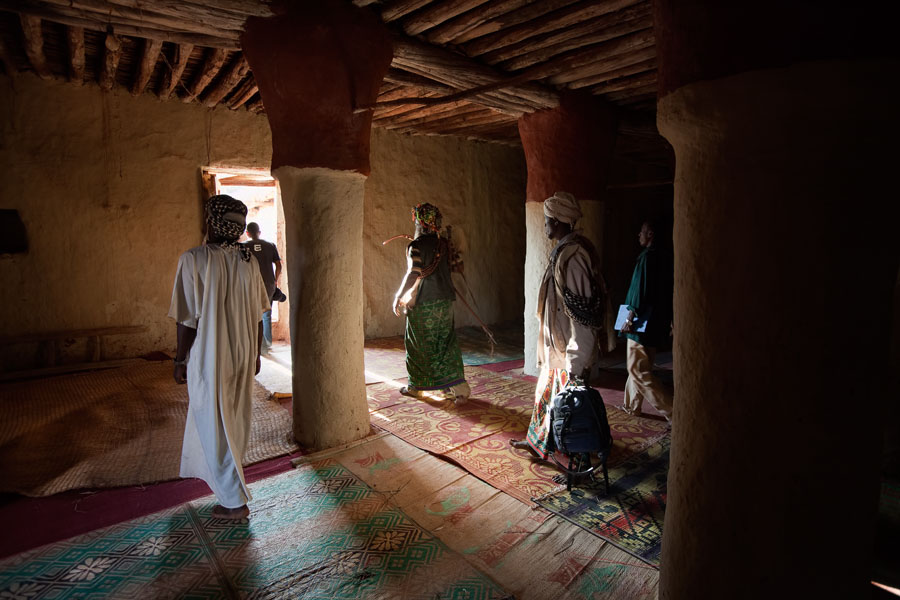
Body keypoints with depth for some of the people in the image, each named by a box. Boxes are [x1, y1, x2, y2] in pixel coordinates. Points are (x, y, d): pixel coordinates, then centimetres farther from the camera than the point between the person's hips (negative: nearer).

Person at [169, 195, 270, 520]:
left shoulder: (194, 259, -16)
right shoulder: (249, 261, -1)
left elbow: (189, 319, -15)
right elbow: (258, 315, 4)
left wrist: (180, 360, -3)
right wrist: (255, 354, 14)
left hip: (209, 359, -5)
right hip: (243, 357, 6)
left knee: (214, 426, 8)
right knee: (236, 421, 23)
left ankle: (234, 501, 17)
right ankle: (226, 476, 46)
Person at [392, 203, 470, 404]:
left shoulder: (417, 245, -14)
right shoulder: (443, 244, 6)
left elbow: (413, 274, -20)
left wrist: (399, 297, -13)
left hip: (423, 303, -6)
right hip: (445, 300, 6)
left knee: (420, 345, 8)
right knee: (446, 344, 10)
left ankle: (415, 386, 23)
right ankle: (458, 387, 7)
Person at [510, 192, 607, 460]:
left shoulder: (572, 255, -23)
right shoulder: (564, 250, 8)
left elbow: (583, 311, -26)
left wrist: (576, 363, -23)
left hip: (571, 349, -10)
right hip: (558, 345, 10)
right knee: (547, 391, 23)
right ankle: (538, 441, 42)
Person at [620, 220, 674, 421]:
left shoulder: (647, 256, -15)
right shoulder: (663, 258, 13)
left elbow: (641, 289, -21)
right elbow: (668, 292, 17)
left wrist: (630, 317, -18)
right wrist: (669, 319, 23)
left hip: (644, 323, -10)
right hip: (657, 323, 10)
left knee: (638, 370, -4)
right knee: (640, 367, 18)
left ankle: (672, 411, -6)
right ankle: (632, 406, 29)